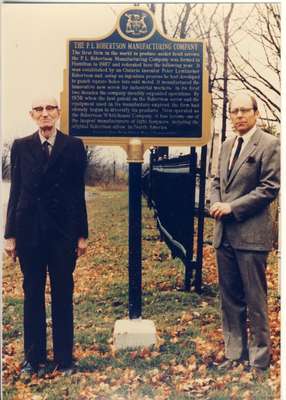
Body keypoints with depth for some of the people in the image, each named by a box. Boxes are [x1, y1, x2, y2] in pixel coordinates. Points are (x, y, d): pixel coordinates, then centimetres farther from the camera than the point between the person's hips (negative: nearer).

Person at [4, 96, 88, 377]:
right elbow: (15, 191, 5)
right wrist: (10, 235, 3)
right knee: (32, 294, 10)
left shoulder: (73, 146, 1)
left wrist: (82, 234, 1)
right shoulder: (21, 147, 5)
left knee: (63, 295, 7)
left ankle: (64, 357, 20)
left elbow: (78, 192, 1)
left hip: (63, 231, -1)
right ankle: (34, 357, 23)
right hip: (30, 230, 1)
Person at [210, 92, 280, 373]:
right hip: (224, 233, 7)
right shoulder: (227, 145, 16)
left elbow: (270, 188, -12)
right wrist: (216, 203, 0)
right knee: (230, 298, 14)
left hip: (251, 234, -7)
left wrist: (232, 207, -15)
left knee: (255, 300, 2)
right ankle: (234, 354, 27)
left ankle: (259, 360, 16)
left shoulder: (269, 144, -6)